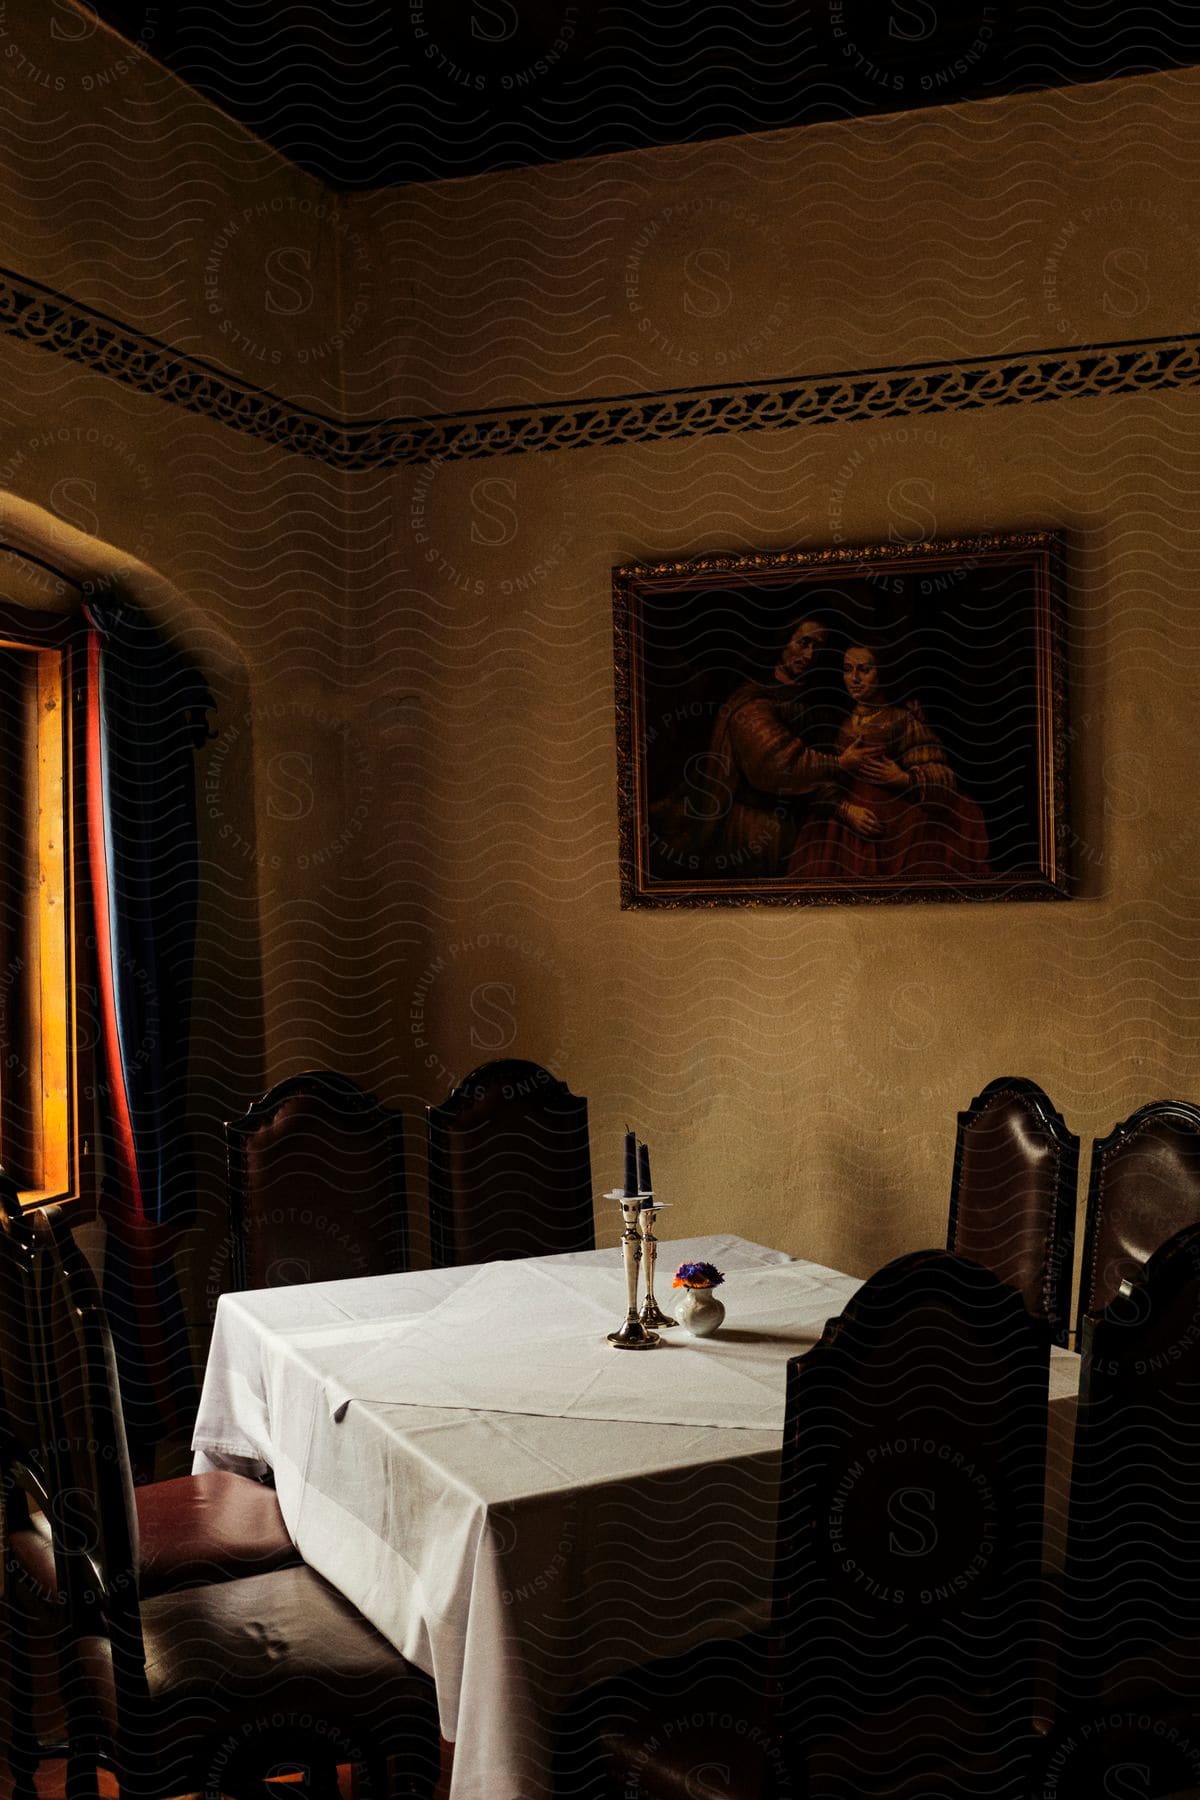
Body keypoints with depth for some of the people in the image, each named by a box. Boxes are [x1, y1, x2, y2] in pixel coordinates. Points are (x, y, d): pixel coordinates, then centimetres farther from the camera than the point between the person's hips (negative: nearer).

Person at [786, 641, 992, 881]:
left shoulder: (903, 719, 2)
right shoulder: (836, 724, 10)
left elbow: (941, 779, -2)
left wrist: (905, 779, -18)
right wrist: (846, 809, -14)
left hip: (900, 831, -2)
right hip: (843, 835, 2)